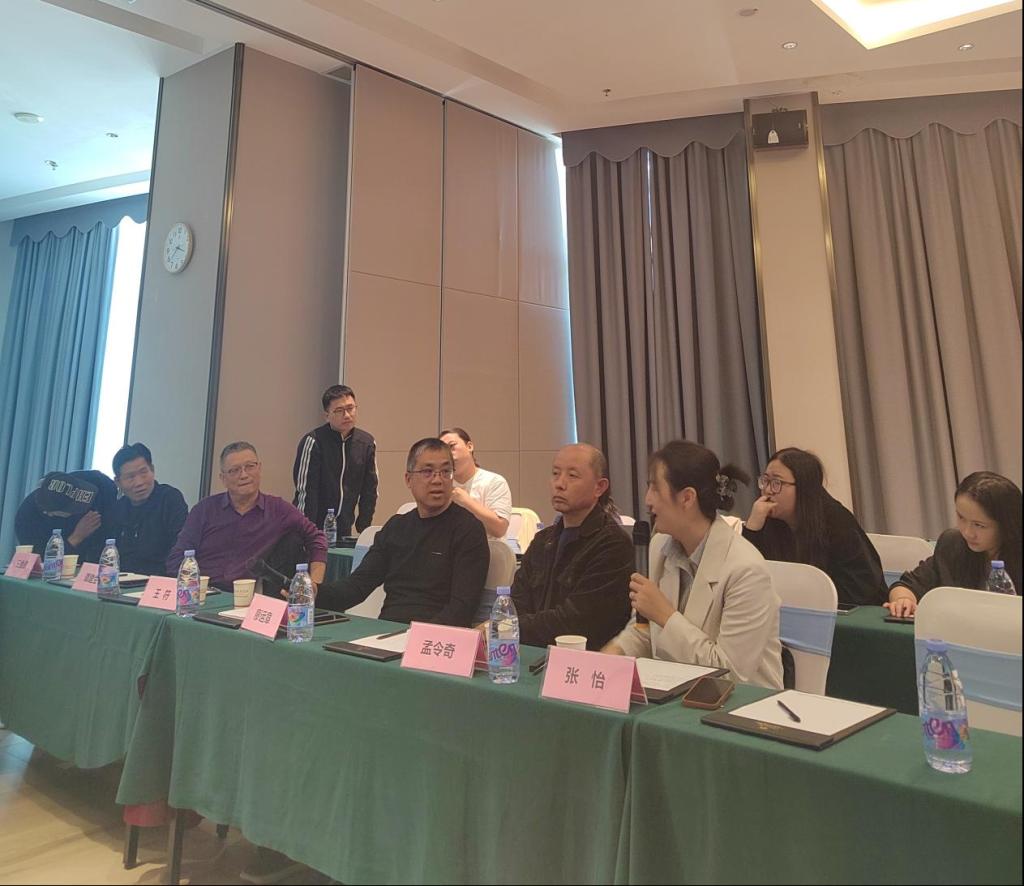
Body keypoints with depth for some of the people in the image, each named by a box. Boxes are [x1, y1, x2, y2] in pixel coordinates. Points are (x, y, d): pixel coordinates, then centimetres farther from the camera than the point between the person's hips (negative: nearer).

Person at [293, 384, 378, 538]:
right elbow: (305, 490, -15)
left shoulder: (366, 443, -1)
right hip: (314, 526, -4)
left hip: (345, 529, 4)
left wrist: (363, 528, 5)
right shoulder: (313, 441, -14)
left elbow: (370, 490, 5)